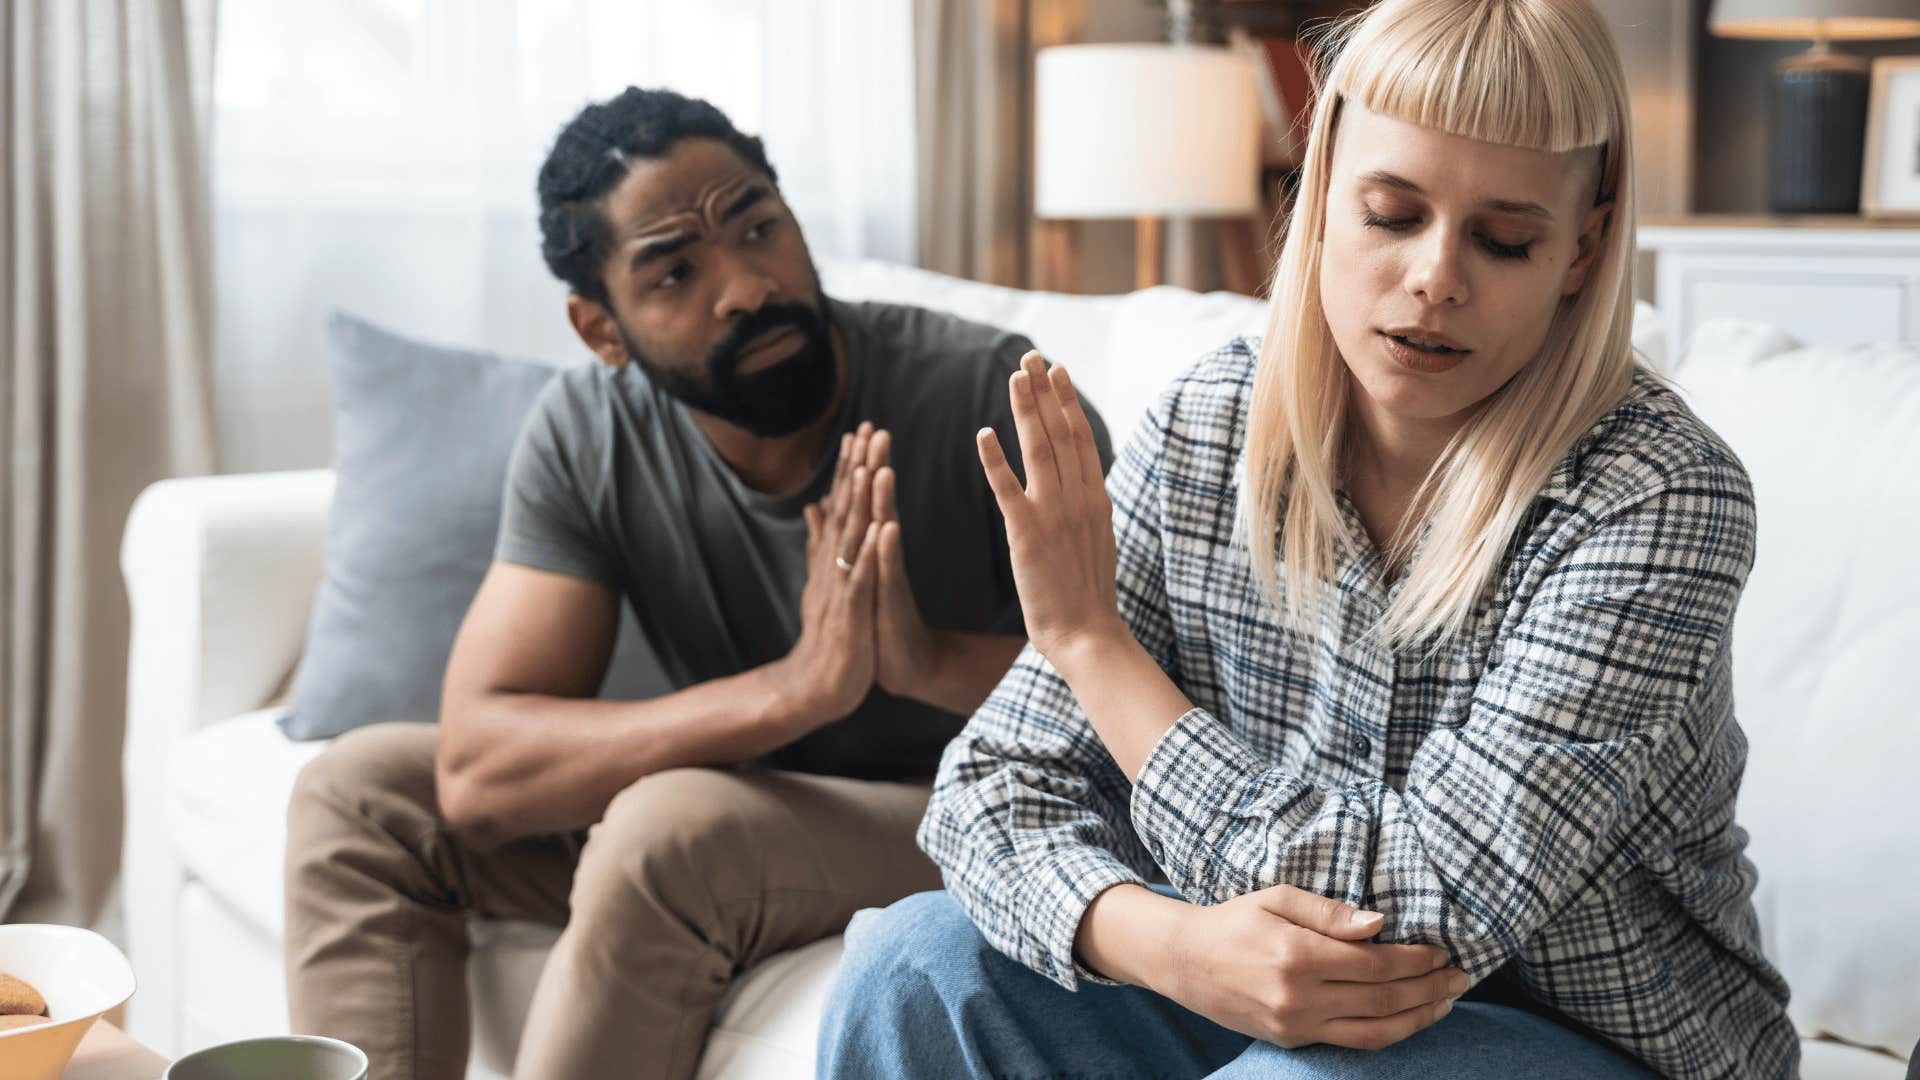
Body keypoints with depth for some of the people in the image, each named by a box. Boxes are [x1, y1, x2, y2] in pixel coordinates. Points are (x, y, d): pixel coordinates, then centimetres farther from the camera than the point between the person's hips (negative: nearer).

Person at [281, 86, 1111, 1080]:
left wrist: (935, 663, -39)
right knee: (358, 788, -4)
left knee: (671, 826, -32)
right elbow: (476, 771, -20)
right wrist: (793, 690, -33)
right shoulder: (585, 432, -10)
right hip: (733, 816, 5)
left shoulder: (985, 393, -20)